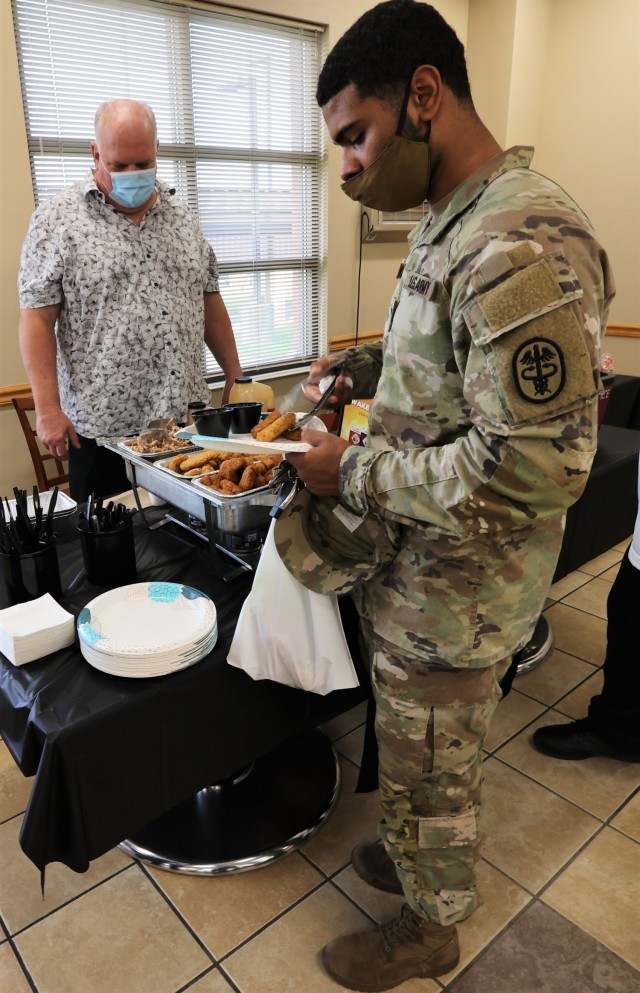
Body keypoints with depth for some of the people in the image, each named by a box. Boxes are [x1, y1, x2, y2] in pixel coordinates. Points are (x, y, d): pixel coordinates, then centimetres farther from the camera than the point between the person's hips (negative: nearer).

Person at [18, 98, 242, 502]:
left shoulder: (182, 217, 10)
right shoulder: (57, 219, -4)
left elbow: (209, 301, 14)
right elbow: (37, 319, -7)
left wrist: (234, 377, 10)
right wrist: (49, 409, -12)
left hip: (185, 417, 4)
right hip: (100, 426, -3)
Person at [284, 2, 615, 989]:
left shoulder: (521, 247, -26)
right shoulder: (453, 222, 7)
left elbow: (533, 466, -29)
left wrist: (351, 475, -21)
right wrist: (361, 368, 4)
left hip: (451, 599, -8)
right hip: (423, 573, 9)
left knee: (427, 777, 16)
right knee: (422, 761, 28)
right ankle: (424, 860, 54)